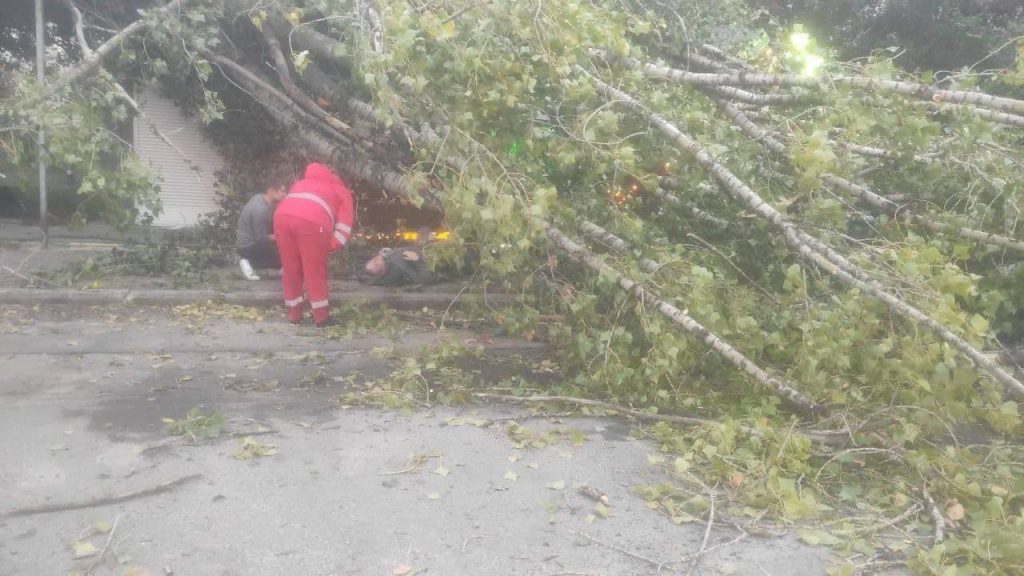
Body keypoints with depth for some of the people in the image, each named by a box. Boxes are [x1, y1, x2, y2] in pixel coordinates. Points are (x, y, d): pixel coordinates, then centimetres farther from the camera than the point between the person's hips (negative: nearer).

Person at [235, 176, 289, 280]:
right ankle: (250, 262, -4)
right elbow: (261, 239, -23)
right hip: (248, 247, -9)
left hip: (249, 240, 9)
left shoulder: (261, 198, 1)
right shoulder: (260, 209, -27)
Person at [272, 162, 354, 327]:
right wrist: (329, 247, 19)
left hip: (282, 216, 4)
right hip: (311, 220, -4)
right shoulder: (343, 192, 29)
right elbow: (344, 226, 15)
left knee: (290, 269, 15)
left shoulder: (303, 182, 42)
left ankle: (294, 313, 23)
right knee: (315, 271, 7)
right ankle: (321, 316, 13)